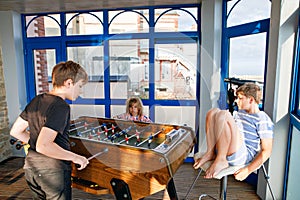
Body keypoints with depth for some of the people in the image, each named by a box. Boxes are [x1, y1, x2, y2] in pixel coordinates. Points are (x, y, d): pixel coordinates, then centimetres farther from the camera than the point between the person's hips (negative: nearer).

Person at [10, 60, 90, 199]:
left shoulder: (36, 101, 4)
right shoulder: (61, 107, -22)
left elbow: (15, 131, 11)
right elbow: (43, 146, -29)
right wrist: (74, 157, -20)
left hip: (31, 167, 8)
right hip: (53, 171, -8)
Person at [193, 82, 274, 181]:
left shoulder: (263, 119, -3)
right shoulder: (238, 113, 22)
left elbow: (266, 151, -9)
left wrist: (248, 170, -18)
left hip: (242, 157, -8)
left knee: (223, 115, -25)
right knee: (213, 112, -3)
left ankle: (220, 161, -23)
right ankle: (210, 153, -11)